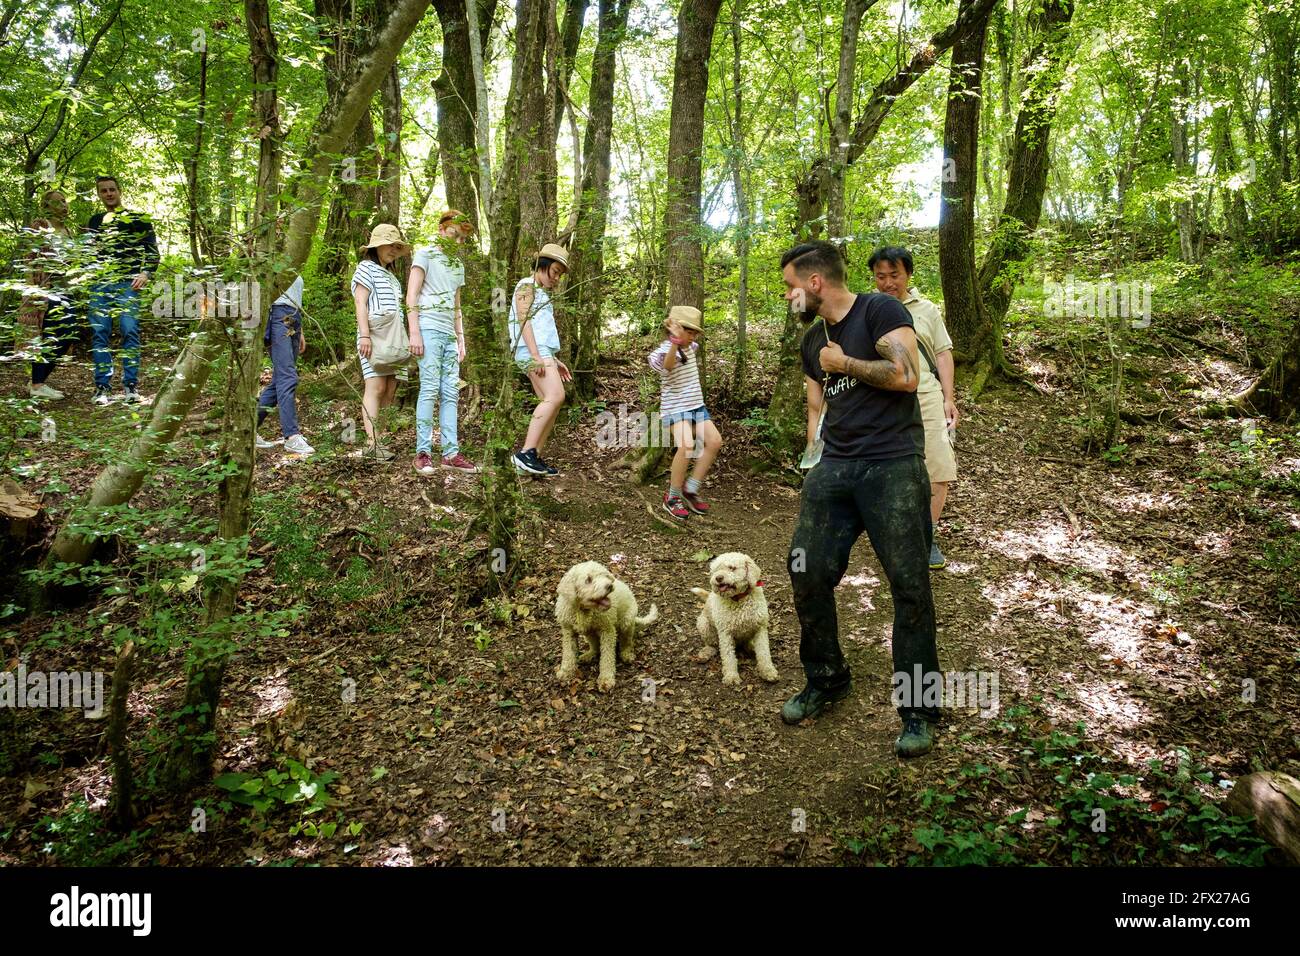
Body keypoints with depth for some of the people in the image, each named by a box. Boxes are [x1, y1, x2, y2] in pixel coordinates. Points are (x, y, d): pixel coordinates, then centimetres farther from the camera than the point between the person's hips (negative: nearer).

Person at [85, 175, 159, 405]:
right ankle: (102, 388, 0)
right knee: (100, 334, -2)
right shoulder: (95, 221, 22)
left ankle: (130, 386, -9)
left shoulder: (137, 219, 10)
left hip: (127, 283, -4)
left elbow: (152, 249, 4)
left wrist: (146, 272, -12)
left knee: (130, 332, -12)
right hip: (99, 284, 4)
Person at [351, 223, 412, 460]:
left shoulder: (391, 275, 26)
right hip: (374, 335, -8)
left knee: (390, 389, -1)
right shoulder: (366, 268, 3)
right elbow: (360, 303, -7)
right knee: (376, 386, -14)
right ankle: (373, 443, -18)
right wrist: (364, 335, -18)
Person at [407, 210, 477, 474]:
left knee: (451, 393, 1)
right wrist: (414, 332, -13)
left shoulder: (458, 264, 23)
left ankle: (450, 452, 1)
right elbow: (411, 296, -5)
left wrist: (461, 339, 18)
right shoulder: (425, 253, 3)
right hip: (429, 328, -7)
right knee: (430, 389, -12)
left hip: (450, 334, 7)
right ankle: (423, 452, -10)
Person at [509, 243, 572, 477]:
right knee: (555, 397, -23)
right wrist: (536, 356, -21)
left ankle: (535, 458, -4)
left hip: (542, 353, 10)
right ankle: (526, 453, -29)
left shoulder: (541, 293, 29)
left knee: (551, 402, 0)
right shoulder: (526, 285, 1)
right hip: (533, 351, -10)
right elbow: (524, 320, -11)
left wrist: (555, 360, 25)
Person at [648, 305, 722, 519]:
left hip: (696, 405, 8)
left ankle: (690, 489, 6)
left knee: (715, 441, -7)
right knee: (686, 445, -29)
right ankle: (672, 497, -12)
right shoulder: (664, 351, -14)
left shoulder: (692, 348, 10)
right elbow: (668, 365, -41)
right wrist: (675, 341, -51)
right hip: (675, 407, -8)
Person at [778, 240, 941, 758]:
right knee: (807, 573, 2)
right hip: (833, 470, 7)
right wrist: (814, 461, 14)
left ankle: (917, 708, 10)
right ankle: (825, 680, 23)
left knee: (909, 585, -4)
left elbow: (906, 376, -17)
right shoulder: (812, 341, 18)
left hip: (892, 467, -6)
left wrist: (843, 363, -6)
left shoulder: (880, 311, -4)